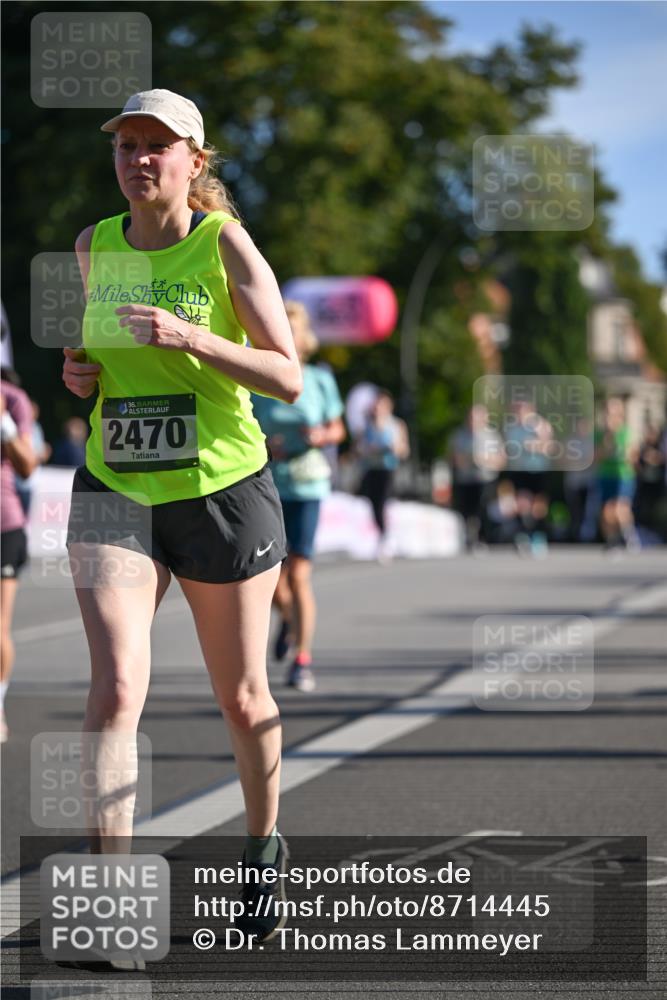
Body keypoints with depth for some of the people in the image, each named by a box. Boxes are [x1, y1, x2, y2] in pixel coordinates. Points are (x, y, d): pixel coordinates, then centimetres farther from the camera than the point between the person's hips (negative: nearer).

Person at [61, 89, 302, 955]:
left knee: (241, 696, 11)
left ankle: (264, 845, 38)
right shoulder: (94, 248, 5)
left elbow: (288, 379, -11)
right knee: (114, 686, -16)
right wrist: (78, 373, 0)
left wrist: (192, 338, -24)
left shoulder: (226, 245, -7)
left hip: (222, 488, -2)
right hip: (114, 491, 2)